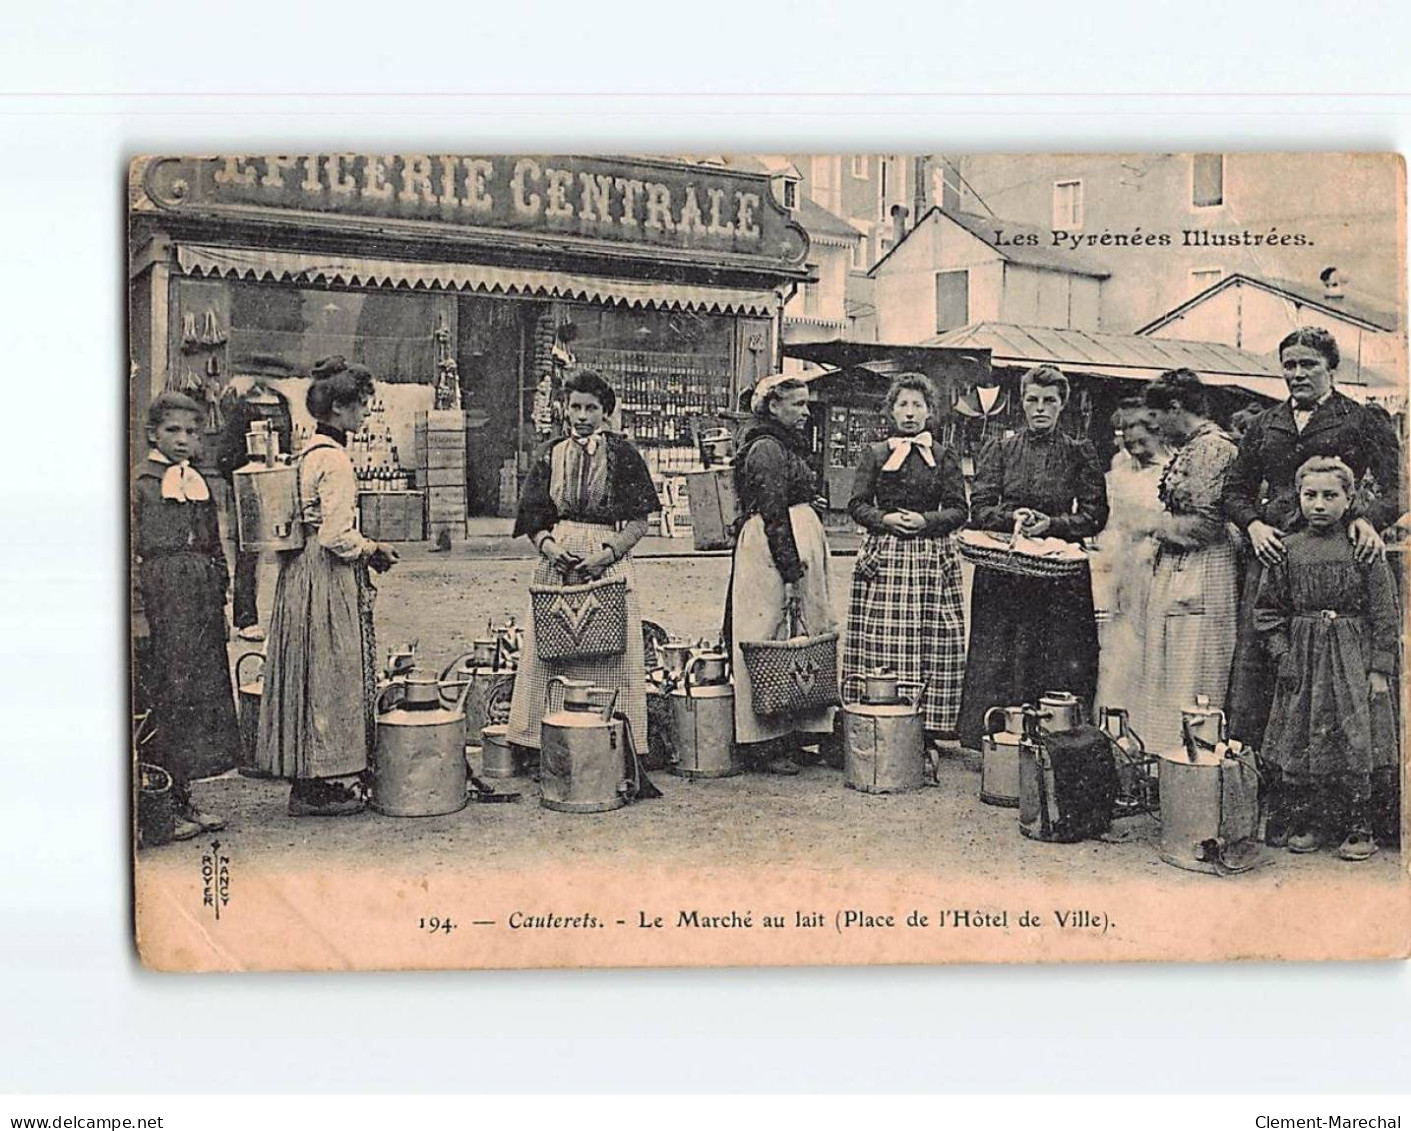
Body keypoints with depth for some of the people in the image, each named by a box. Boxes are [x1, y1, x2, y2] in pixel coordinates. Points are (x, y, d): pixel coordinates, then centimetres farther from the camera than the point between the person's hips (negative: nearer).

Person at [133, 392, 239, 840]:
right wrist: (139, 609, -13)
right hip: (161, 600, -7)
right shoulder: (140, 484, -4)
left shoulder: (200, 484, 15)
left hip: (202, 603, 7)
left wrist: (220, 599, 14)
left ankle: (184, 800, 18)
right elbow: (130, 554, -8)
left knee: (203, 694, 8)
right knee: (165, 697, -4)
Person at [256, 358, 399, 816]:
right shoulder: (334, 459, -17)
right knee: (330, 674, -2)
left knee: (311, 674, 13)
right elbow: (336, 536, -22)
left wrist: (365, 549, 14)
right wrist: (373, 550, -5)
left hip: (303, 570, 10)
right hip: (329, 579, -10)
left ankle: (307, 781, 21)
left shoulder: (310, 452, 12)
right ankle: (322, 785, 7)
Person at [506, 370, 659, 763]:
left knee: (612, 655, -4)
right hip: (557, 564, 3)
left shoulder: (622, 454, 4)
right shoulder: (550, 454, 12)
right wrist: (547, 545, -8)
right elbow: (534, 521, 12)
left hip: (610, 566, -3)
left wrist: (607, 553, -13)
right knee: (548, 653, -1)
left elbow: (639, 522, 0)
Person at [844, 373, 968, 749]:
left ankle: (928, 727, 2)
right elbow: (857, 505, 7)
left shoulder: (944, 457, 10)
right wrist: (885, 519, -11)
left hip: (932, 558, 0)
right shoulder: (875, 454, 11)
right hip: (883, 556, 0)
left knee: (933, 644, -4)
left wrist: (926, 520, -11)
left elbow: (959, 510, 6)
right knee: (879, 643, -5)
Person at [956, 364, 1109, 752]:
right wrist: (1012, 516, -17)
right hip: (1004, 572, 1)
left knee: (1061, 660, -2)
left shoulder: (1080, 454, 6)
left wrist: (1052, 523, -14)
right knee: (998, 660, -1)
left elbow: (1094, 516, 1)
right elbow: (979, 509, 2)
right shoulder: (1000, 449, 8)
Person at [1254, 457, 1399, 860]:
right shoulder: (1288, 550, 3)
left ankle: (1358, 829, 11)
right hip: (1302, 660, 2)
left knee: (1354, 742, -2)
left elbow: (1385, 614, -1)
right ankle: (1304, 823, 17)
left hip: (1353, 660, -2)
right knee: (1299, 744, 3)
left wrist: (1380, 668, -5)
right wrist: (1282, 655, -3)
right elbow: (1268, 609, 7)